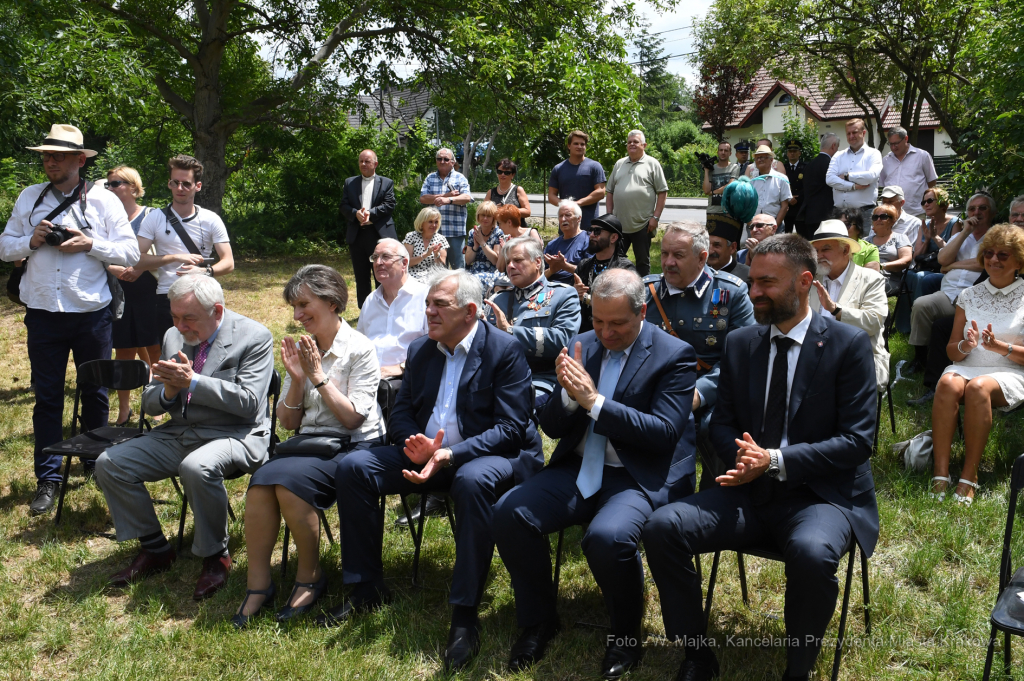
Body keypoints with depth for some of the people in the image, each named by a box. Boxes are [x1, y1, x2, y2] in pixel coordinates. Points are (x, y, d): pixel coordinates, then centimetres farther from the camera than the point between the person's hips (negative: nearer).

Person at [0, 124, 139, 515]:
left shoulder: (104, 201, 0)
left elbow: (130, 254, -3)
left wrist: (90, 244, -16)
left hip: (91, 314, -1)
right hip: (43, 313, 1)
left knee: (95, 393, 12)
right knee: (47, 397, 4)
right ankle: (48, 479, 11)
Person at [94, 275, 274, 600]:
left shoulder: (254, 337, -8)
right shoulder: (174, 336, 11)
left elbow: (249, 403, -16)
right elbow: (150, 402, 14)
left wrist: (192, 382, -20)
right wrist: (168, 390, -10)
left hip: (235, 435, -7)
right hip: (178, 434, 7)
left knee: (197, 467, -37)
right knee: (109, 464, -7)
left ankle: (216, 557, -13)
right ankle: (154, 549, 9)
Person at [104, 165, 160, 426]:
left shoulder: (151, 216, -1)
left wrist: (141, 268, -17)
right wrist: (116, 270, -16)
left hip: (148, 292, -2)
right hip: (119, 294, 3)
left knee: (154, 350, 2)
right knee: (123, 352, 8)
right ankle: (124, 410, 20)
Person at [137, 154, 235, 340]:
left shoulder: (211, 220, 4)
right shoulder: (155, 218, 4)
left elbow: (228, 262, 0)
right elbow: (137, 259, -2)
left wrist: (205, 271, -20)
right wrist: (175, 257, -13)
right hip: (167, 298, 1)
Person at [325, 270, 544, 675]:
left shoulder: (505, 350, -10)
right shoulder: (420, 350, 10)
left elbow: (511, 428, -16)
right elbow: (401, 414, 12)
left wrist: (451, 454, -28)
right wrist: (416, 444, -13)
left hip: (488, 456, -6)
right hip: (427, 453, 7)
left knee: (474, 480, -40)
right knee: (353, 467, -10)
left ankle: (465, 613, -28)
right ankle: (366, 589, 2)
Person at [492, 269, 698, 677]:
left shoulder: (674, 355, -5)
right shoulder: (582, 346, 9)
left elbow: (665, 432, -16)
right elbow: (552, 426, 9)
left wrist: (594, 401, -21)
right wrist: (569, 395, -14)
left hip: (639, 478, -5)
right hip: (579, 470, 5)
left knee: (607, 536, -34)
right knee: (509, 513, -17)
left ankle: (626, 636, -3)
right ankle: (538, 622, 6)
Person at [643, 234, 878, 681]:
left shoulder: (849, 345, -4)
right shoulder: (740, 343, 10)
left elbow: (856, 440, -9)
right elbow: (721, 424, 14)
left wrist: (776, 459, -20)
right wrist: (741, 456, -10)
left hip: (821, 494, -4)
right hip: (751, 490, 4)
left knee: (812, 552, -38)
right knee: (662, 526, -19)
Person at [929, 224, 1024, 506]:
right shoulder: (969, 295, 17)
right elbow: (952, 352, 16)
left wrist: (1001, 347, -13)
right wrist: (966, 346, -7)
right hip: (966, 367, 3)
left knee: (978, 386, -37)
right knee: (948, 384, -34)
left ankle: (969, 477, -31)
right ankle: (940, 473, -37)